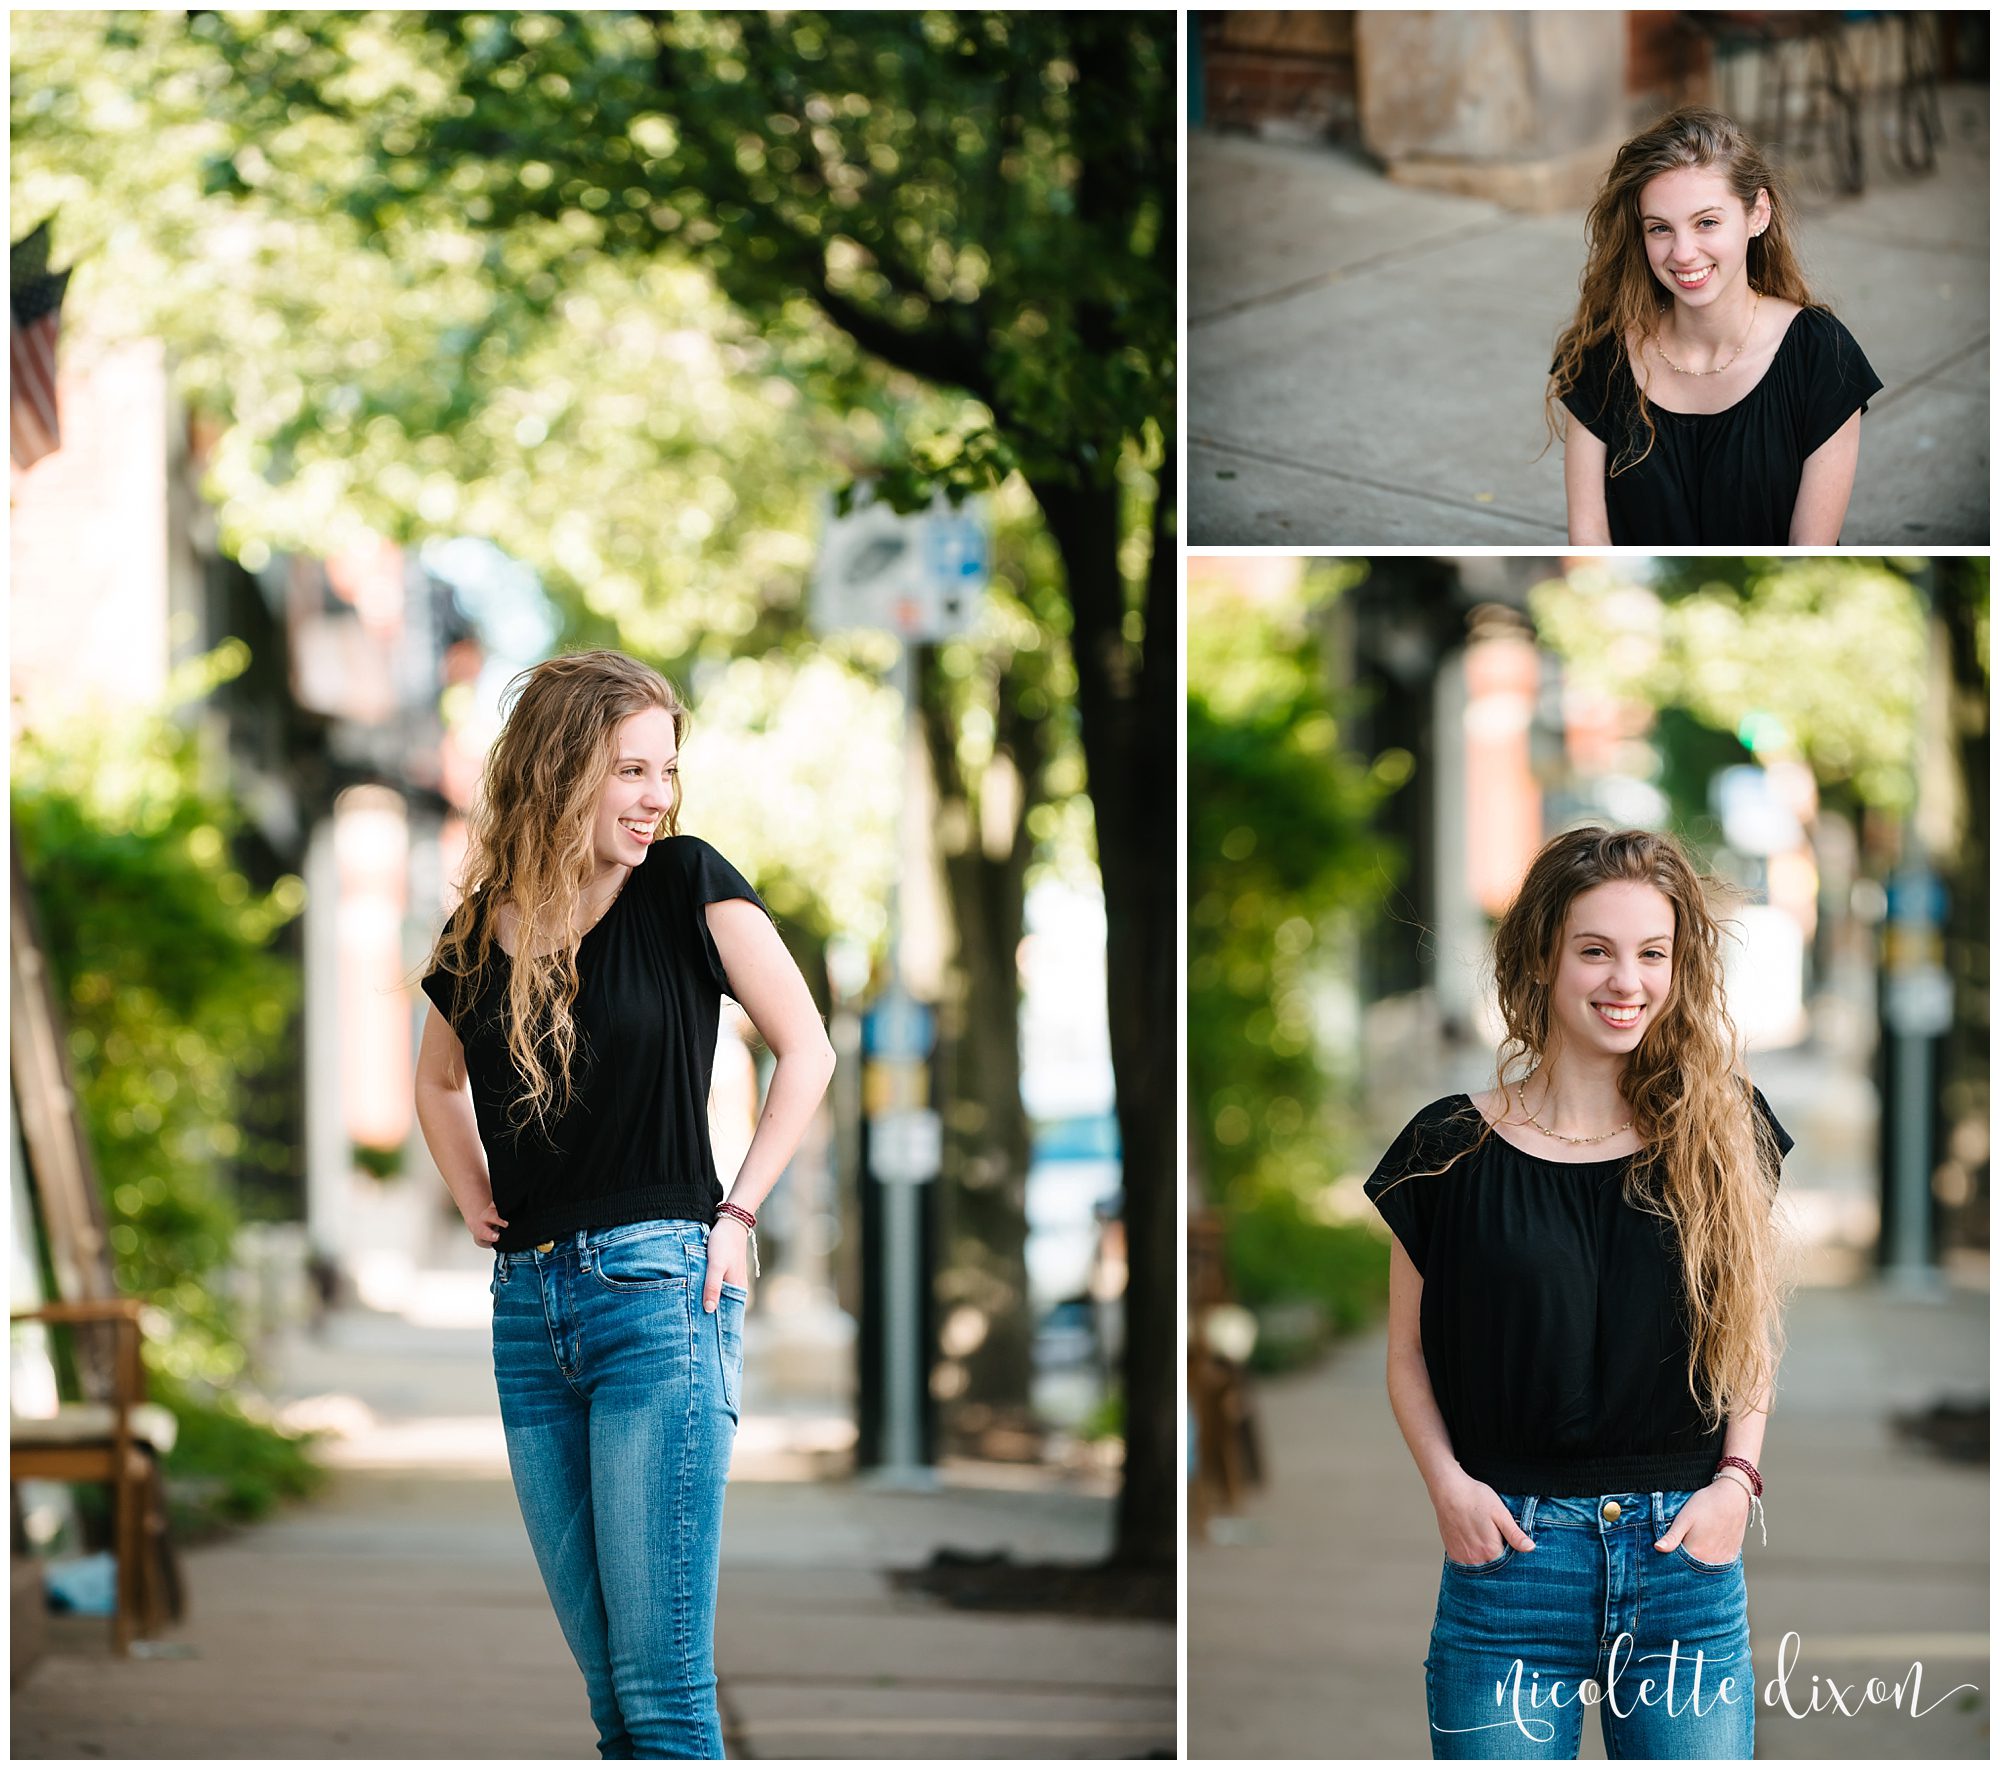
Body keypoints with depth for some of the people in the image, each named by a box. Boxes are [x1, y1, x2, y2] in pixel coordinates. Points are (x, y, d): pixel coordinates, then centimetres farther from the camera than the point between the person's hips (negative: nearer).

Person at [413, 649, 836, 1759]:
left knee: (662, 1689, -10)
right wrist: (474, 1204, 15)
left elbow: (806, 1050, 3)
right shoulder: (481, 934, 9)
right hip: (528, 1310, 5)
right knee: (609, 1689, 8)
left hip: (658, 1290, -5)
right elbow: (438, 1081, 29)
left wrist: (739, 1214, -3)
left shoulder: (684, 887, -3)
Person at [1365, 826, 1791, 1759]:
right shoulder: (1453, 1151, 1)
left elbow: (1751, 1331, 12)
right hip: (1510, 1549, -1)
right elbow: (1409, 1351, 7)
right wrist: (1446, 1481, -9)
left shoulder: (1721, 1136, 6)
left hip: (1688, 1546, 2)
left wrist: (1737, 1478, -3)